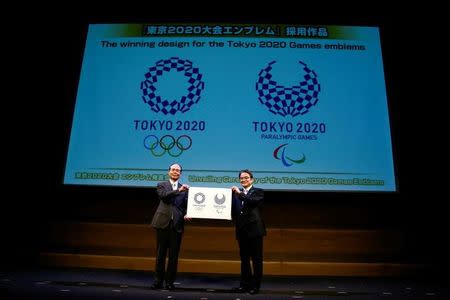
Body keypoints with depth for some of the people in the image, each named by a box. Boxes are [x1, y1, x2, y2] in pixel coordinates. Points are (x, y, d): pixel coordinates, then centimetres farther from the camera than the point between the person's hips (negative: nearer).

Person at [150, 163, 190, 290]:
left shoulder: (184, 188, 11)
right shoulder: (161, 185, 8)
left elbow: (186, 205, 10)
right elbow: (163, 196, -12)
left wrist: (186, 215, -10)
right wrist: (178, 190, -21)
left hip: (177, 224, 1)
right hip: (163, 222, -1)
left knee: (174, 255, 5)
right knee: (160, 254, 6)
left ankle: (170, 282, 17)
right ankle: (158, 281, 18)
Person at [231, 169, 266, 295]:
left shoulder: (258, 192, 0)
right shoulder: (236, 192, 10)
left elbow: (253, 201, -20)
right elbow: (233, 210, 5)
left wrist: (240, 193, -18)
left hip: (254, 229, -4)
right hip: (241, 229, 4)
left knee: (256, 259, 3)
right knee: (244, 258, 13)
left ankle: (255, 285, 13)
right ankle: (245, 284, 24)